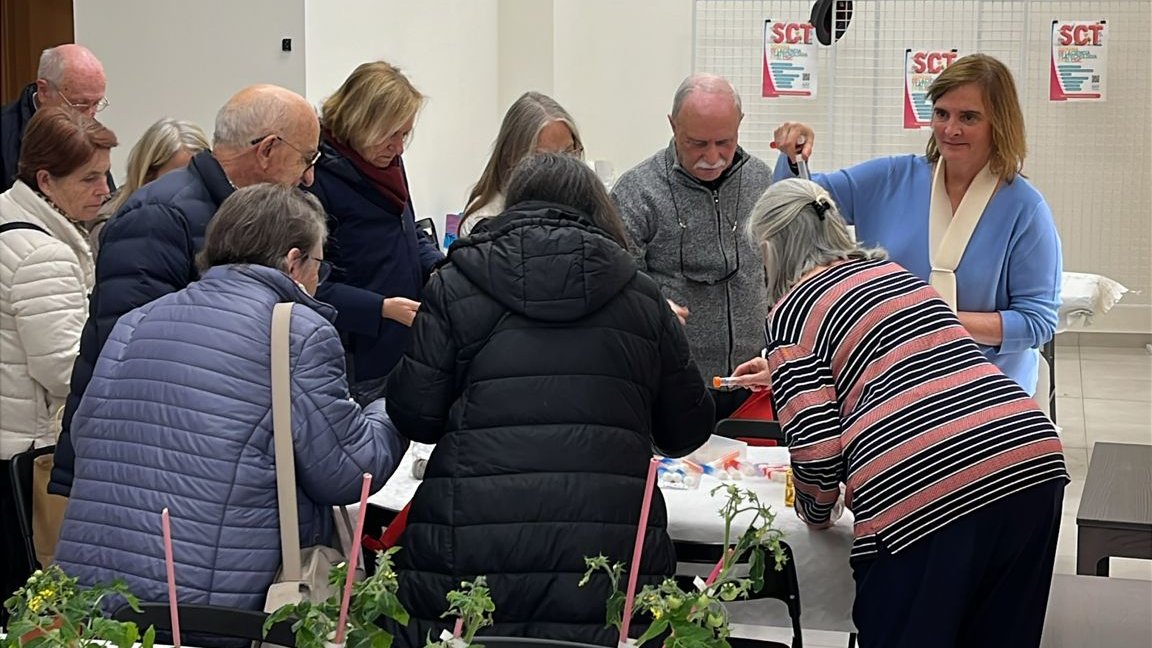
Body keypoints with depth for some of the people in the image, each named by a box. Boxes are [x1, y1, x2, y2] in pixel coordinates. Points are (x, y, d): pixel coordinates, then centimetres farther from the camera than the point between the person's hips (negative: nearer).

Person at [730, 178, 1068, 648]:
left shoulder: (793, 311, 5)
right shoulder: (892, 270, 25)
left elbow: (816, 445, -3)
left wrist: (817, 509, 18)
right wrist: (782, 371, 56)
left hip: (921, 488, -7)